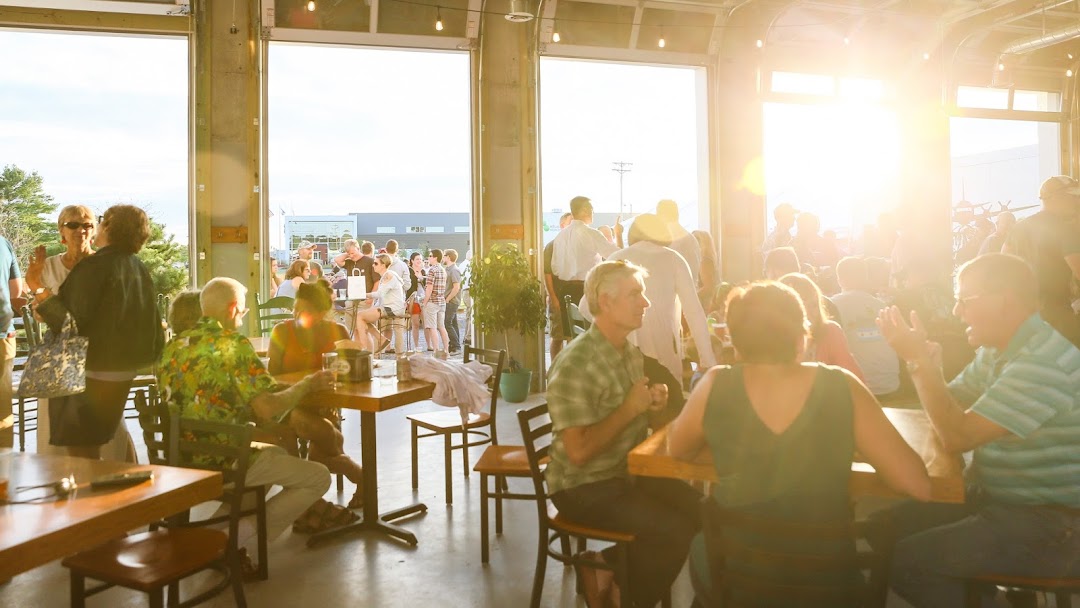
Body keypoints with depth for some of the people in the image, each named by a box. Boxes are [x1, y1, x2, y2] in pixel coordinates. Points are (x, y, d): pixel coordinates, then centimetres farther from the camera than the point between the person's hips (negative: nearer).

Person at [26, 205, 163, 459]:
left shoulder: (95, 266, -16)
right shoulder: (139, 269, 6)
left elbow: (72, 321, -20)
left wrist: (43, 294, -10)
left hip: (91, 375, -8)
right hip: (123, 371, 8)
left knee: (79, 453, 1)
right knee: (92, 451, 22)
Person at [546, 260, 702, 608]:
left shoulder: (631, 352, 7)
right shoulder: (574, 365, -22)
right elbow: (579, 452, -26)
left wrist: (654, 405, -2)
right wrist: (629, 409, -20)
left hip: (629, 472, 9)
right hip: (583, 487, -9)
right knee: (676, 530, -21)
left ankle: (610, 568, 8)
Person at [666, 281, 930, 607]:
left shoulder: (717, 385, -13)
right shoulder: (842, 387, -14)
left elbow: (676, 448, 6)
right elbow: (919, 485, -8)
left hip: (734, 581, 0)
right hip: (826, 582, 1)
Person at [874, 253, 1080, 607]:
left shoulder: (1043, 363, -25)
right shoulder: (997, 350, 5)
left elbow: (958, 436, -26)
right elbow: (950, 409, 13)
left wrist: (921, 361, -20)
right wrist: (922, 362, -7)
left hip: (1048, 525, -9)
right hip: (998, 500, 9)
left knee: (904, 559, -19)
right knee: (888, 525, 2)